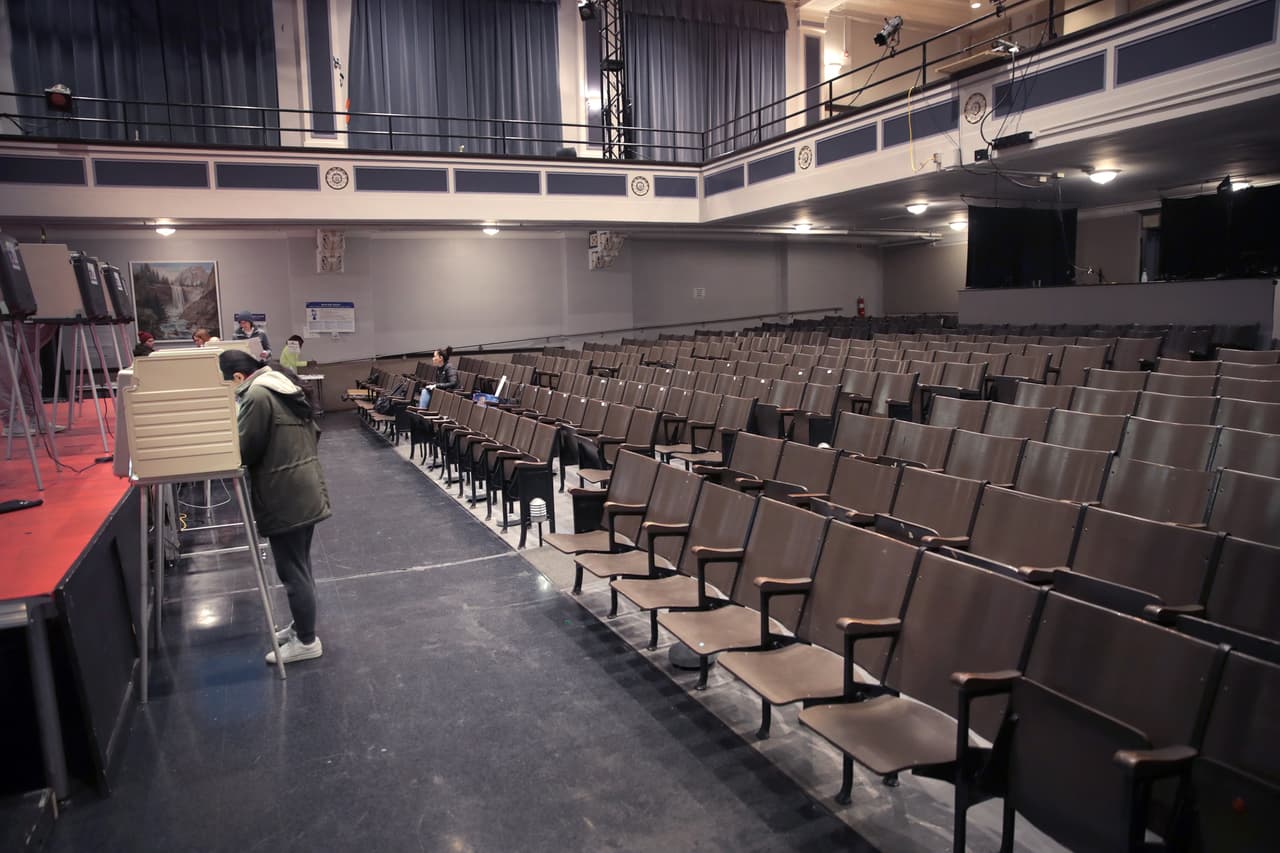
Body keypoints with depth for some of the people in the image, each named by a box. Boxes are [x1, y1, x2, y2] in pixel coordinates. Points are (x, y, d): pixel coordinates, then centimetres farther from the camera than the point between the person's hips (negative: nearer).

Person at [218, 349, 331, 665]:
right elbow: (313, 432, 19)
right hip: (306, 493, 10)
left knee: (292, 572, 2)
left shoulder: (257, 395, -16)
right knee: (300, 567, 20)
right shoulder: (284, 388, 13)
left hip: (286, 499, -10)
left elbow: (244, 451, -14)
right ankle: (301, 626, 34)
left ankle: (306, 641, 12)